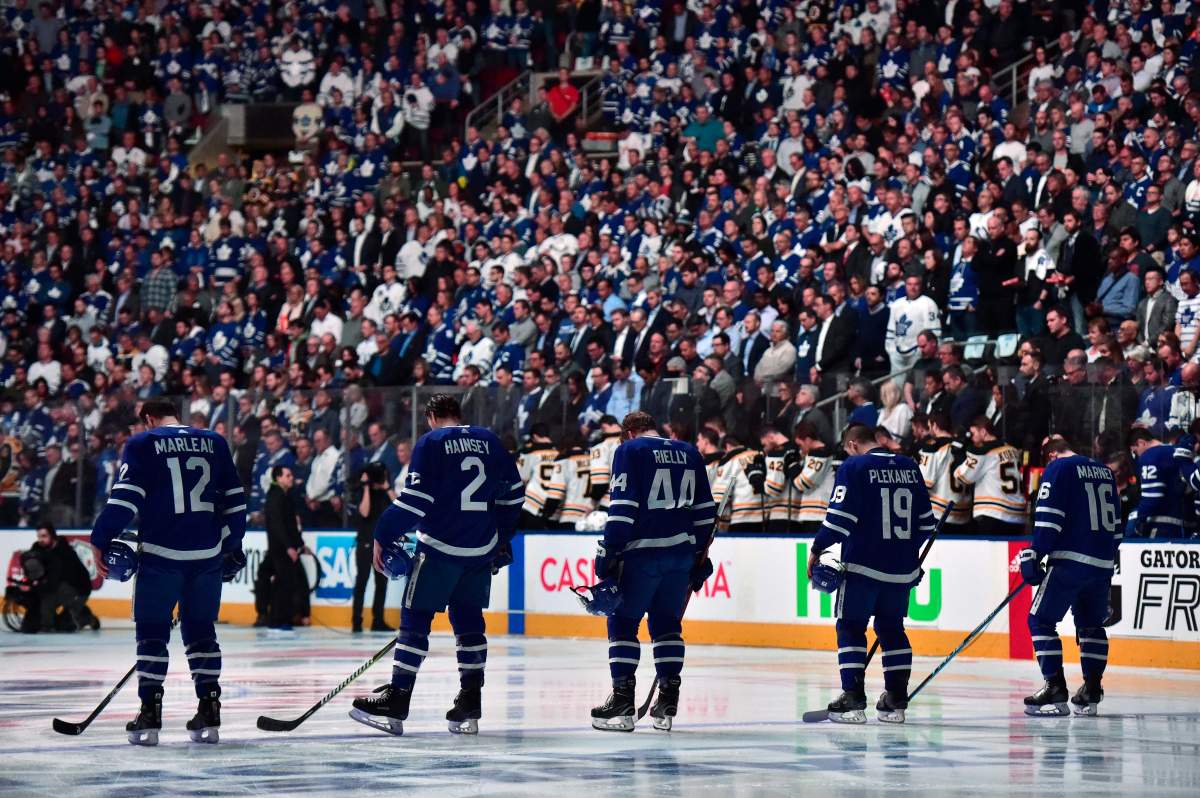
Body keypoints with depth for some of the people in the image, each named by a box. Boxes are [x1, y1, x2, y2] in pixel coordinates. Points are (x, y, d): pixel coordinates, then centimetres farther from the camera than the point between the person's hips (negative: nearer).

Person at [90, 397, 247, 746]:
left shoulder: (142, 444, 0)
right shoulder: (214, 443, 12)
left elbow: (125, 497, -10)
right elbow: (234, 498, 13)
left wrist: (103, 541, -6)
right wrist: (231, 545, 22)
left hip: (161, 553, -4)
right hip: (208, 555, 4)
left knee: (151, 631, 4)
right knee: (201, 631, 12)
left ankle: (149, 716, -2)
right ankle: (209, 715, 7)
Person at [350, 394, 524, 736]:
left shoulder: (431, 442, -5)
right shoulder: (489, 441, 11)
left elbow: (415, 499, -13)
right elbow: (512, 492, 15)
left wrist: (384, 537, -8)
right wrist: (502, 538, 26)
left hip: (439, 547, -5)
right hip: (481, 552, 5)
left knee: (415, 618, -2)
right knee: (469, 620, 11)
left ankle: (396, 700, -6)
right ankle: (470, 707, 8)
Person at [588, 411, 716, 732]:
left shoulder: (630, 451, -1)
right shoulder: (689, 453, 15)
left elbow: (622, 507, -10)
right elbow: (705, 510, 16)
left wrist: (609, 553, -8)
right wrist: (700, 558, 22)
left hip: (642, 552, -5)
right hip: (682, 553, 5)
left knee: (623, 622, 3)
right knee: (667, 623, 12)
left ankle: (622, 701, -3)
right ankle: (667, 703, 8)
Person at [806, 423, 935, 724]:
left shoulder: (853, 467, -7)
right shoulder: (909, 468, 10)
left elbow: (840, 517, -12)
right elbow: (925, 520, 15)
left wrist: (817, 549, -1)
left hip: (862, 565, -5)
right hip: (902, 570, 5)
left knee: (851, 628, 3)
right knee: (892, 629, 15)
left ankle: (853, 700, -5)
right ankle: (896, 702, 13)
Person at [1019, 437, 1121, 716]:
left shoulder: (1057, 469, -2)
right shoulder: (1105, 472, 18)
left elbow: (1048, 519, -12)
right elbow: (1115, 525, 22)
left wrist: (1034, 556, -10)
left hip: (1070, 560, -7)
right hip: (1103, 564, 7)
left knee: (1041, 619, -1)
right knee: (1091, 625, 17)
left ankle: (1055, 689, -10)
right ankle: (1091, 693, 12)